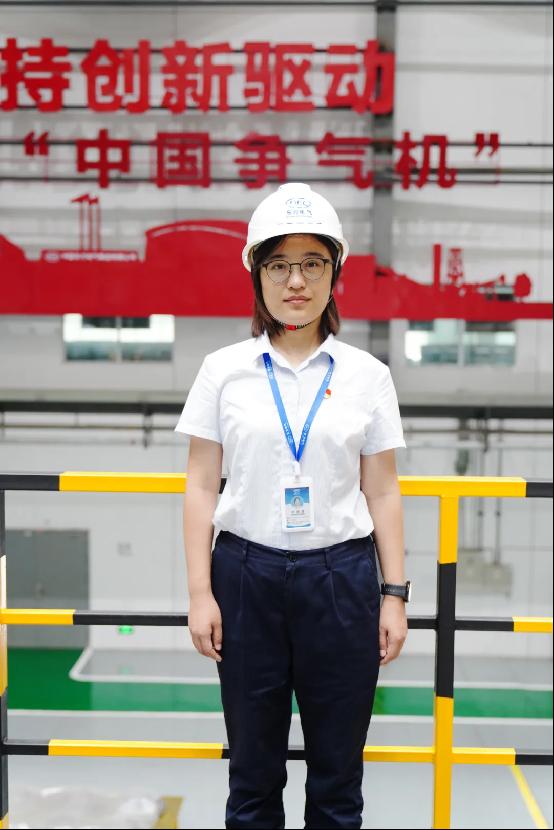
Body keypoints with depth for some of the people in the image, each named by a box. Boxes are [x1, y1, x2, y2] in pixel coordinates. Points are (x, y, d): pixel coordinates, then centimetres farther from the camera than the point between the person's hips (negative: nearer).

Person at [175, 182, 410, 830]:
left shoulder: (367, 375, 1)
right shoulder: (223, 370, 0)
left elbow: (382, 492, 3)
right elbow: (201, 487, 1)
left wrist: (394, 595, 1)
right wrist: (200, 594, -3)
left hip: (341, 576, 0)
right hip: (248, 574, 0)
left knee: (337, 765, 11)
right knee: (252, 764, 12)